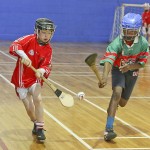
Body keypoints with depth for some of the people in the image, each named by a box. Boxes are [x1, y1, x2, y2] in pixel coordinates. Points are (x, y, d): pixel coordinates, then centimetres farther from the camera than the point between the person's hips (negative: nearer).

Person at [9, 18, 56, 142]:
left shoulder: (48, 49, -3)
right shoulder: (29, 39, -13)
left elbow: (47, 66, -7)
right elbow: (14, 46, -26)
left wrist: (42, 70, -30)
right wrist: (23, 54, -45)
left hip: (35, 78, 2)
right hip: (21, 79, -2)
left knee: (37, 99, -23)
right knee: (29, 108, 1)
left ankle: (39, 128, -10)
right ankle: (36, 124, 32)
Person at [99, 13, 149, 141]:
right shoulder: (117, 43, -30)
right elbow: (108, 59, -44)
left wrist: (130, 66, -35)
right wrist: (104, 77, -62)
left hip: (132, 72, 3)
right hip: (118, 70, -3)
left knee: (122, 103, 10)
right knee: (117, 92, -30)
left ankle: (112, 106, 52)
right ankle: (108, 129, -32)